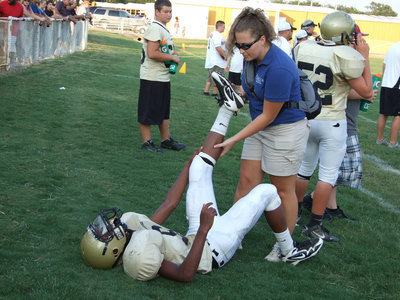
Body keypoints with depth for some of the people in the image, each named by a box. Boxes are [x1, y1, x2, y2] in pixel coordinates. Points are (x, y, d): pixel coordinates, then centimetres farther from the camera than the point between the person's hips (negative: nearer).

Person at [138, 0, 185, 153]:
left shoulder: (164, 29, 16)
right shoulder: (155, 28, -16)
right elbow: (152, 53, -25)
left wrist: (172, 60, 11)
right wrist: (172, 57, -16)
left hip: (163, 77, 10)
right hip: (152, 78, -10)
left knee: (164, 110, 16)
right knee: (147, 111, 0)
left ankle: (166, 140, 26)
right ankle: (146, 142, 7)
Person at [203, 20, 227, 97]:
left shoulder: (212, 33, 16)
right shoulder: (217, 35, -17)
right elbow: (218, 47, -26)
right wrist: (225, 56, -15)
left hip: (211, 61, 10)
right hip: (217, 62, -10)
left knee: (210, 77, 16)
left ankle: (206, 91, 17)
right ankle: (214, 93, 2)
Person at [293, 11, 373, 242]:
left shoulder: (303, 48, -4)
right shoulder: (347, 56, -20)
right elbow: (366, 92, -9)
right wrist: (365, 57, -5)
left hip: (304, 117, 6)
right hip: (331, 122, -6)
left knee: (305, 168, 21)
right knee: (328, 174, 5)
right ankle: (314, 225, 10)